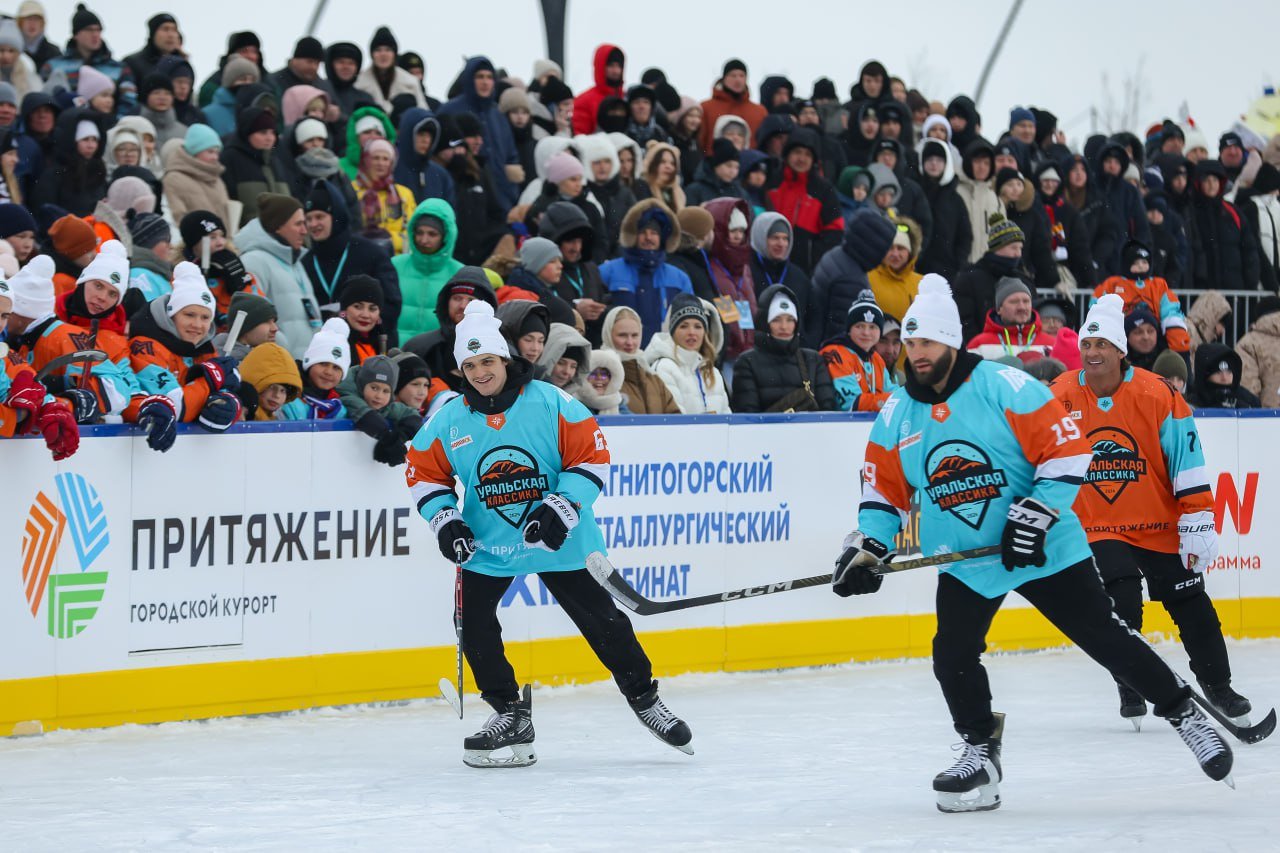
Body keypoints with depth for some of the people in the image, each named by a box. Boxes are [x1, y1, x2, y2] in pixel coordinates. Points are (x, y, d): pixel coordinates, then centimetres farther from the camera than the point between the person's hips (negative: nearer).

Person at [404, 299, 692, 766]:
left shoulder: (550, 403, -14)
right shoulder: (449, 420, -6)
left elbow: (592, 456, -11)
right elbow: (424, 474, 6)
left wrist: (563, 507, -21)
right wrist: (445, 520, -9)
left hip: (559, 539, -2)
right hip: (487, 545, 2)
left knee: (602, 620, 3)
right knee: (472, 621, -9)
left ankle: (644, 698, 23)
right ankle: (510, 715, 7)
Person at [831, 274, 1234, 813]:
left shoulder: (1005, 387, -15)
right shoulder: (897, 414, 2)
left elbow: (1067, 451, -15)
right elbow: (884, 488, 11)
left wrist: (1036, 514, -22)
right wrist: (866, 548, -2)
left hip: (1045, 548, -4)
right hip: (963, 561, 4)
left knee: (1107, 639, -3)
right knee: (953, 657, -9)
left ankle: (1184, 712, 13)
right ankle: (981, 749, 12)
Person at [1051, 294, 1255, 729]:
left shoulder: (1158, 396, -13)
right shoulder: (1060, 397, -8)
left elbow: (1188, 463, -10)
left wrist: (1198, 522, -13)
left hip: (1160, 526, 0)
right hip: (1097, 527, 0)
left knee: (1191, 606, 5)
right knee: (1120, 604, -16)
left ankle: (1218, 685, 24)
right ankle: (1131, 690, 4)